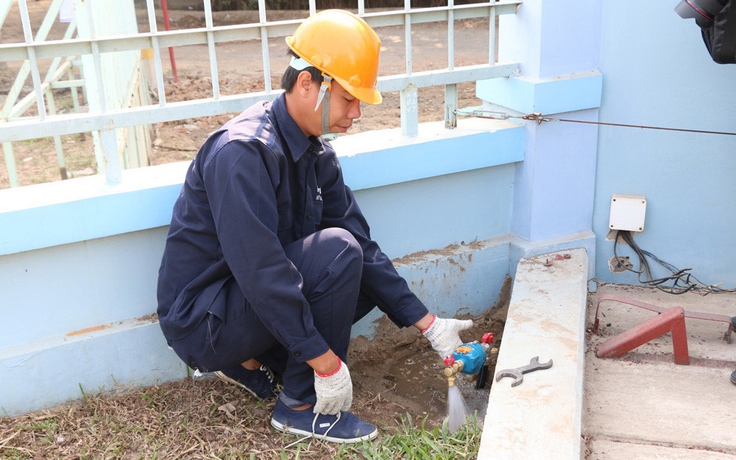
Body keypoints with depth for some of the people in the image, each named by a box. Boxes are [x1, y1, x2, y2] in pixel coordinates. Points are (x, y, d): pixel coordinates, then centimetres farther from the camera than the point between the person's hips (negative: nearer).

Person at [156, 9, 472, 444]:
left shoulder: (316, 152, 2)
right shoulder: (245, 151, -25)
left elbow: (363, 245, 1)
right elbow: (260, 269, -31)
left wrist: (428, 324, -3)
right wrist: (326, 363, -27)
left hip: (247, 301, 9)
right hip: (201, 321, -8)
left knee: (371, 274, 2)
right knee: (337, 251, -25)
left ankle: (253, 360, 8)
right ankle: (301, 406, -9)